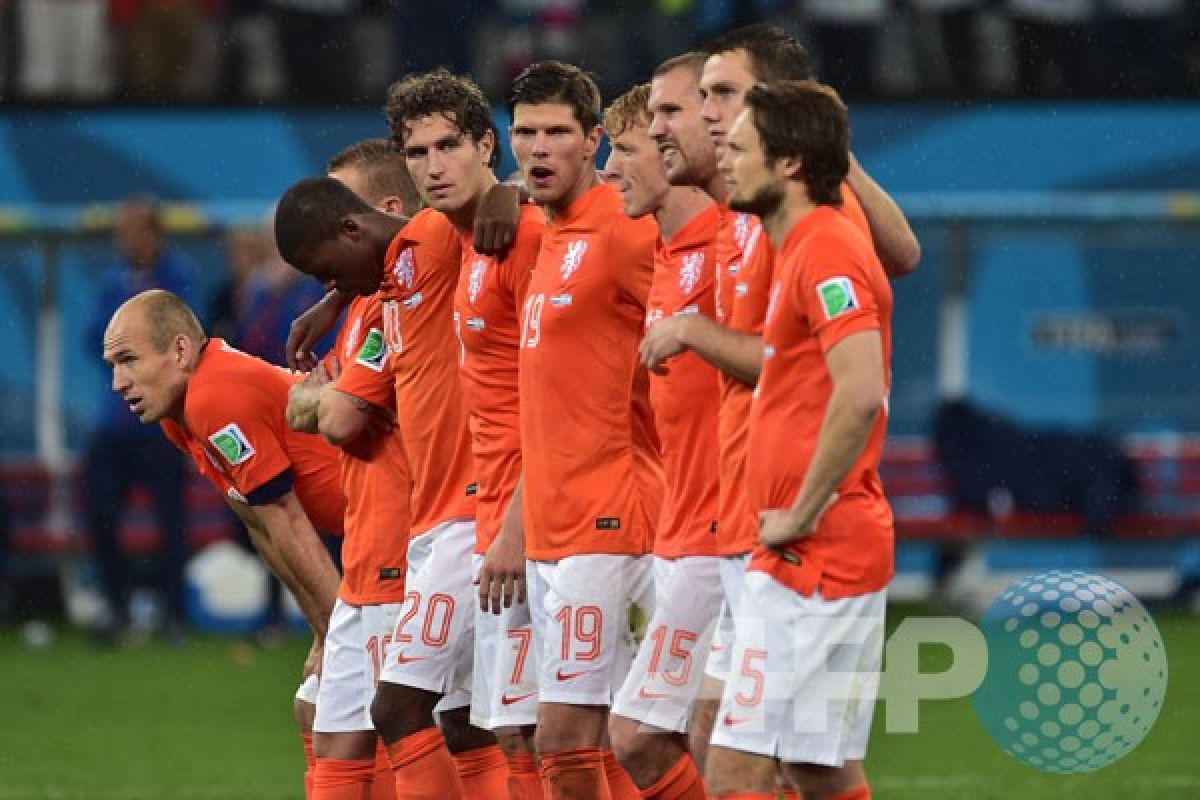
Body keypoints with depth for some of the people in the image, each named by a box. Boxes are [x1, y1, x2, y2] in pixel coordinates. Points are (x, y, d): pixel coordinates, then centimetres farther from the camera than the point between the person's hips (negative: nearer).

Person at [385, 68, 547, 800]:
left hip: (524, 517, -9)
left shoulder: (526, 238, -13)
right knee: (513, 730, 9)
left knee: (522, 731, -10)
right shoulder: (466, 246, 15)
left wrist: (517, 532, -20)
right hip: (498, 515, 9)